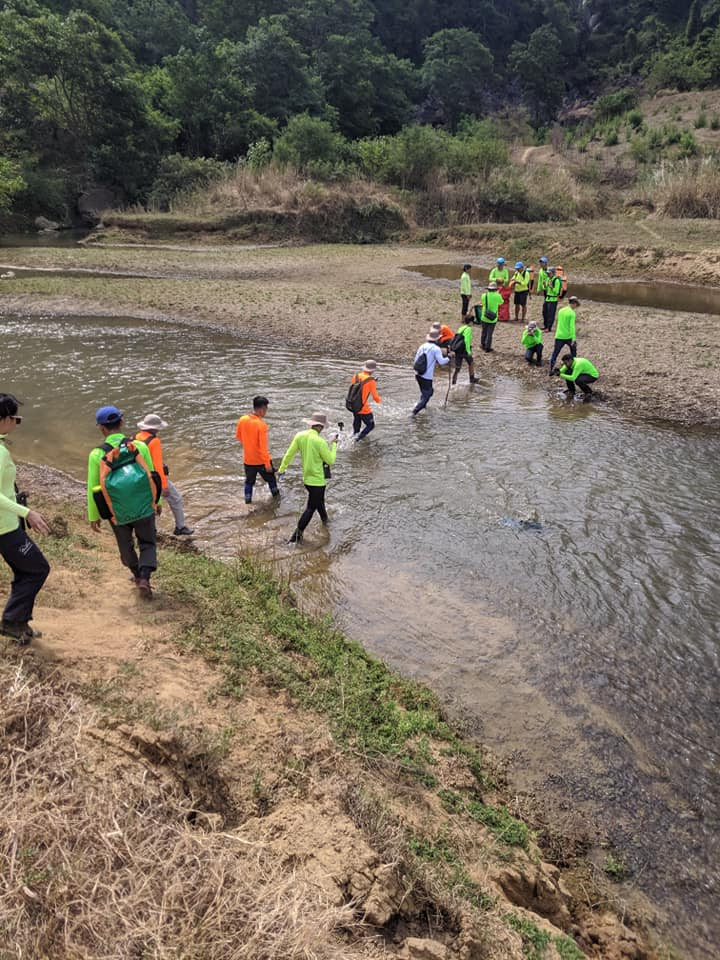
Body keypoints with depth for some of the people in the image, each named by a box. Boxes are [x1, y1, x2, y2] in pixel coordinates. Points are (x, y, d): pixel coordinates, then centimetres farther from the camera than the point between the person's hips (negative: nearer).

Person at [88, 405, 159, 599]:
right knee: (147, 543, 17)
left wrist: (93, 516, 5)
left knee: (126, 546, 25)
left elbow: (93, 488, -6)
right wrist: (157, 501, 12)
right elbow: (151, 477, -3)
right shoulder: (139, 446, -11)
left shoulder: (97, 454, -12)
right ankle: (144, 578, -2)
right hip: (143, 506, 0)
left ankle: (138, 576, 41)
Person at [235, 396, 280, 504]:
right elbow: (263, 446, -23)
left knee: (249, 481, 20)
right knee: (270, 477, 22)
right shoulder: (261, 424, -25)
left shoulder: (242, 420, -8)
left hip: (248, 460, 4)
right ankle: (276, 495, 41)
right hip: (261, 460, -4)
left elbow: (238, 436, 8)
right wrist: (267, 463, -16)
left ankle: (248, 501, 24)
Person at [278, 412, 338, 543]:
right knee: (311, 507, 3)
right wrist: (334, 444, -2)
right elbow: (331, 461, -14)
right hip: (317, 480, -7)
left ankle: (324, 518, 51)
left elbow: (289, 454, 0)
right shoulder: (320, 442, -24)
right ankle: (297, 535, 1)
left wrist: (282, 469, 13)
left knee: (318, 500, 29)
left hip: (306, 478, 7)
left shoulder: (300, 436, -7)